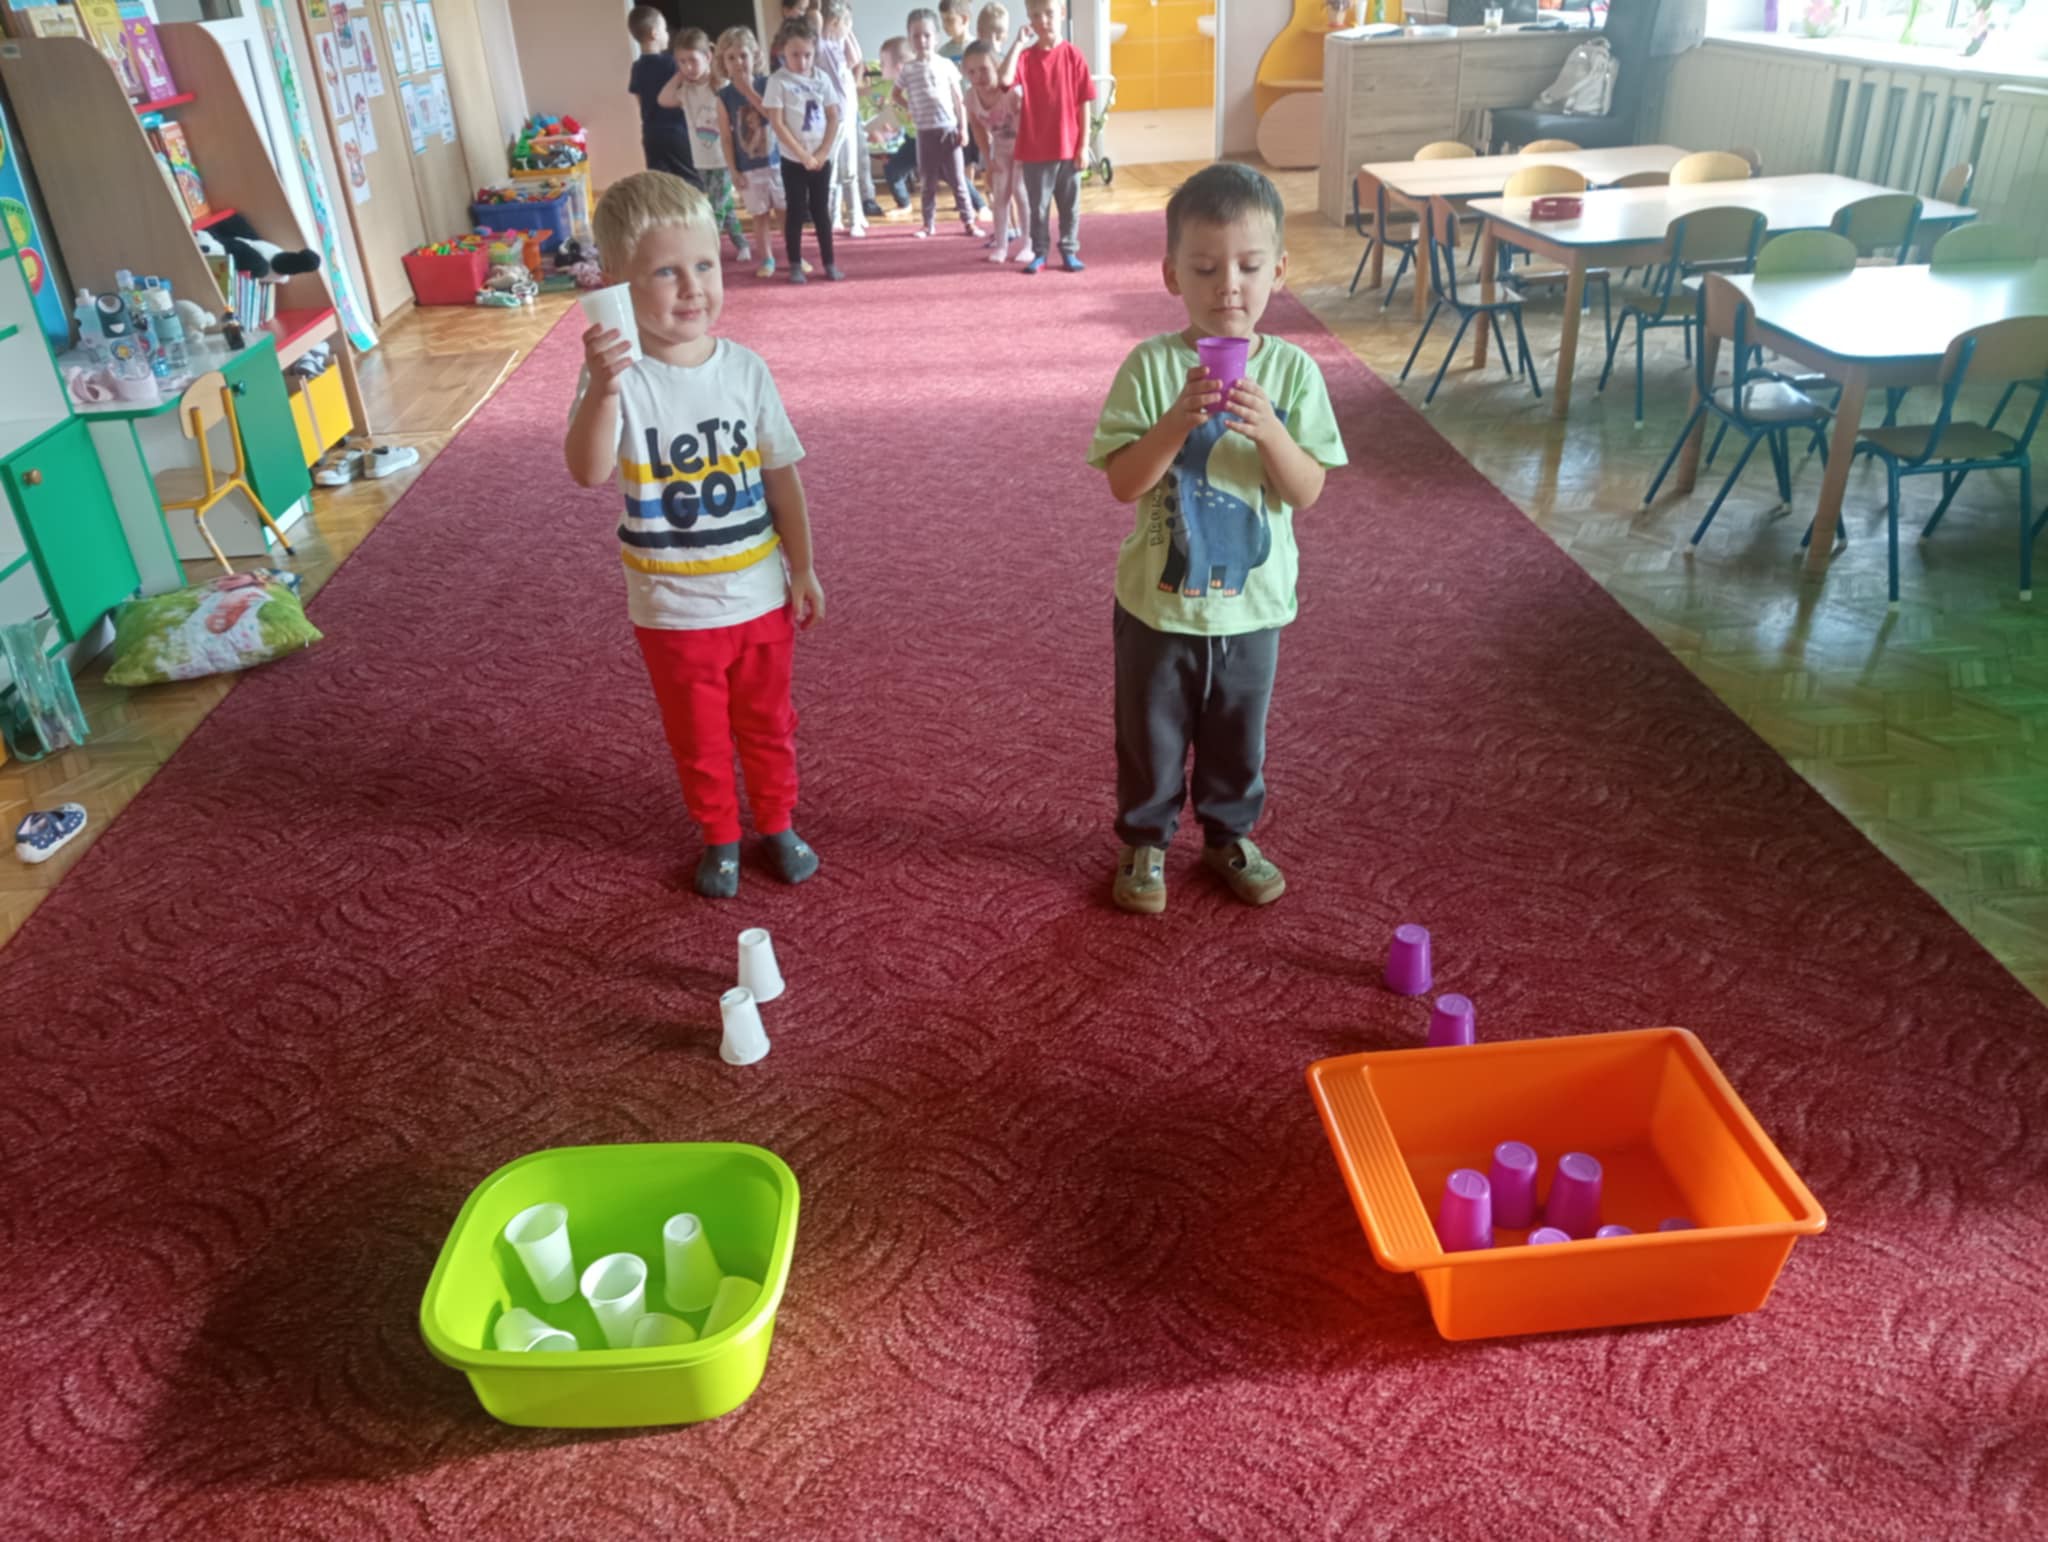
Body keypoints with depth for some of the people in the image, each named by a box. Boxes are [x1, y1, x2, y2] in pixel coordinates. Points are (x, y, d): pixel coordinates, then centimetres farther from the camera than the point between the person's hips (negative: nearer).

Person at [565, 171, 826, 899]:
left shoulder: (745, 368, -8)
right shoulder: (620, 378, -18)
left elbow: (781, 476, 0)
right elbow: (589, 471, -35)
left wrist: (802, 569, 4)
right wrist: (602, 390, -52)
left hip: (760, 596, 2)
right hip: (673, 612, -2)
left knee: (768, 724, 21)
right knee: (699, 738, 17)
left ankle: (778, 824, 43)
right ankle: (720, 839, 39)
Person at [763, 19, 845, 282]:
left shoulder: (821, 79, 2)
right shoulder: (778, 81, -8)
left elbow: (834, 118, 4)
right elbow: (777, 123, -12)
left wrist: (822, 153, -7)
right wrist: (803, 155, -14)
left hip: (821, 159, 3)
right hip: (793, 160, -3)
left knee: (821, 210, 9)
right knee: (796, 212, 2)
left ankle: (829, 263, 16)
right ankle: (795, 265, 9)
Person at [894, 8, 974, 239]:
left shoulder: (946, 64, 2)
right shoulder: (907, 69, 2)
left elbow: (958, 99, 4)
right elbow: (897, 95, 16)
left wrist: (963, 127, -2)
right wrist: (912, 107, 1)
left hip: (949, 129, -1)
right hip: (925, 132, 1)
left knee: (957, 178, 3)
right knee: (927, 181, 7)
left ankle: (968, 221, 10)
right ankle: (929, 224, 14)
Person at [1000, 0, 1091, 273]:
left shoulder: (1073, 55, -3)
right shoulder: (1025, 56, -1)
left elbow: (1083, 104, -1)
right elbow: (1004, 79, -22)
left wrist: (1083, 146, -4)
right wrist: (1018, 44, -19)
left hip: (1068, 147, 0)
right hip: (1035, 149, 0)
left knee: (1070, 205, 9)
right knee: (1037, 205, 8)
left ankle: (1069, 251, 21)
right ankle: (1039, 253, 19)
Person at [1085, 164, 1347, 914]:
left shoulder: (1292, 370, -8)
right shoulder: (1150, 366, -13)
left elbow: (1307, 492, -11)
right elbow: (1123, 483, -16)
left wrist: (1268, 429, -28)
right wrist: (1178, 421, -30)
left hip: (1252, 601, 2)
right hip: (1158, 600, -1)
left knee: (1238, 734, 20)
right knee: (1150, 734, 16)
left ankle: (1230, 834, 43)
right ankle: (1145, 840, 37)